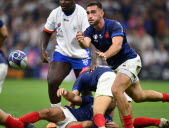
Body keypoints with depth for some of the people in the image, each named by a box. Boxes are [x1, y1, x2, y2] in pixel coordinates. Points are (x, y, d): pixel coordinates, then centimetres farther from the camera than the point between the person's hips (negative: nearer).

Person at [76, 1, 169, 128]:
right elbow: (86, 44, -26)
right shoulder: (90, 31, -5)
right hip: (115, 65, 8)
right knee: (139, 97, 19)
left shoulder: (114, 25, -20)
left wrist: (105, 54, -56)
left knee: (116, 90, -27)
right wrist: (81, 41, -50)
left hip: (129, 60, -8)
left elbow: (117, 45, -37)